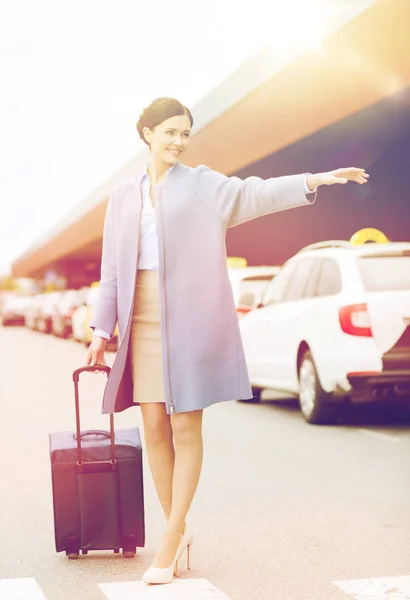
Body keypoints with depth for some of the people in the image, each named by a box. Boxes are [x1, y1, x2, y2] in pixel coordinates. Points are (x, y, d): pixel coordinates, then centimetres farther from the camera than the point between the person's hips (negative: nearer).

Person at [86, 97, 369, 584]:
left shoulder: (204, 185, 4)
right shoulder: (124, 195, 14)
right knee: (155, 430, 4)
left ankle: (170, 539, 4)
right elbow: (111, 267, 15)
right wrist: (102, 329, 11)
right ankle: (179, 532, 18)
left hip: (190, 321, -3)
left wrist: (314, 180, -28)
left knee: (186, 429, -4)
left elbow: (255, 193, -12)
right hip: (143, 322, 3)